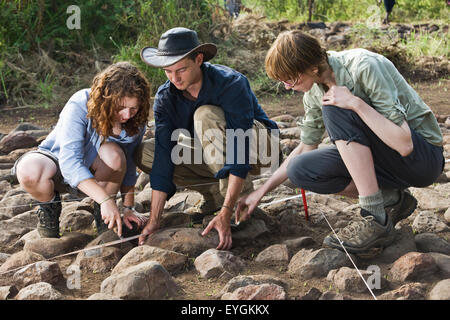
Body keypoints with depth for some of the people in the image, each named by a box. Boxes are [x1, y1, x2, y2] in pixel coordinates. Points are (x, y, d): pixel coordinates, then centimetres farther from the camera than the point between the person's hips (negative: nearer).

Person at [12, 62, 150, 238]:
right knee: (28, 171, -38)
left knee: (113, 154, -35)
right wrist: (105, 199, -49)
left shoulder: (136, 120, -17)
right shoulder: (79, 105, -31)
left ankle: (101, 212, -9)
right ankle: (50, 204, -2)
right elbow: (69, 161, -41)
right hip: (57, 160, -2)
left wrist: (128, 208, -7)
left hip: (93, 171, 2)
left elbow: (129, 167, -3)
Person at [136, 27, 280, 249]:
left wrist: (225, 214, -42)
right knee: (144, 153, -12)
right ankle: (216, 192, -4)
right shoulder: (165, 97, -14)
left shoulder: (230, 83, -30)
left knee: (206, 115, -34)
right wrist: (154, 219, -25)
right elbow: (163, 157, -17)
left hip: (256, 146, -6)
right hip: (214, 155, 6)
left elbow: (240, 150, -35)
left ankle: (242, 193, -22)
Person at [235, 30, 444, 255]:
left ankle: (375, 220, -24)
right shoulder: (314, 92, -1)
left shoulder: (365, 67, -24)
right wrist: (261, 192, 12)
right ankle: (390, 200, 0)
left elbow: (404, 144, -28)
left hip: (424, 156, -7)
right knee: (299, 170, -11)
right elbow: (306, 148, 14)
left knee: (336, 110, -27)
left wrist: (356, 103, -33)